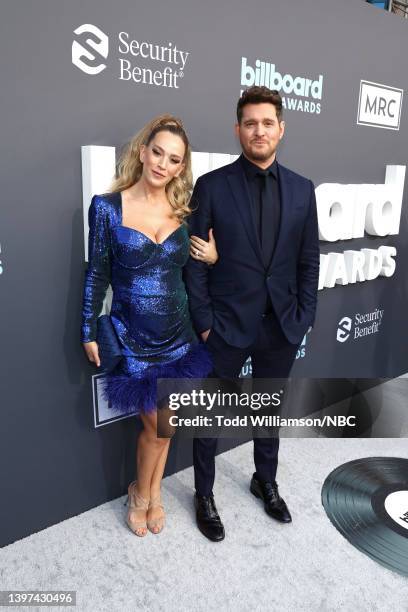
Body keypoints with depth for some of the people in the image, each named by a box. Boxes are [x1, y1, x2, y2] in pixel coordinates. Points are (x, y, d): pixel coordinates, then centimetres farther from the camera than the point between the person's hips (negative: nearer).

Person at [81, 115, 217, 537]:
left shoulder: (184, 213, 0)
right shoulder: (107, 206, -9)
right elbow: (97, 274, -4)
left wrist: (212, 257, -10)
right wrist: (89, 332, -1)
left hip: (178, 334, 3)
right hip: (133, 337, -3)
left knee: (162, 423, 16)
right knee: (156, 425, 8)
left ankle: (152, 494, 41)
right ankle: (140, 494, 39)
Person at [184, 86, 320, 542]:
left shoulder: (302, 189, 4)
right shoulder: (212, 185, -6)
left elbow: (309, 261, 6)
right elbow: (194, 260, -7)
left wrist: (303, 318, 1)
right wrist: (203, 322, -9)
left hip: (281, 327, 3)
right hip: (226, 326, -3)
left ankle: (266, 482, 45)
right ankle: (204, 495, 35)